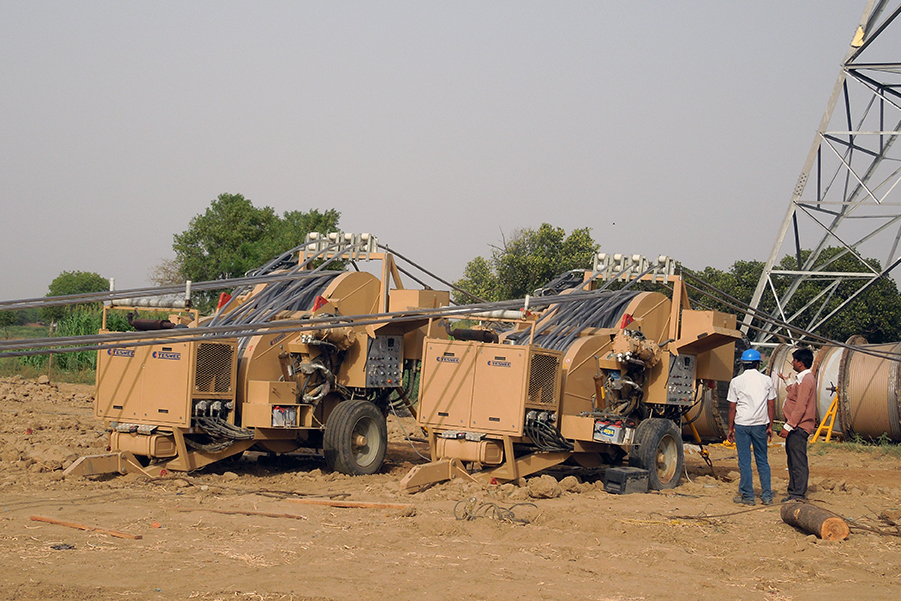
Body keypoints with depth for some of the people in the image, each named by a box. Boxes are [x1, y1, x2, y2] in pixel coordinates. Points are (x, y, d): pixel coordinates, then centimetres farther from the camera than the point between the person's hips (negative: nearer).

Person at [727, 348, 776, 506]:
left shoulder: (736, 382, -2)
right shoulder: (767, 380, 3)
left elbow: (732, 407, -1)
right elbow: (771, 406, 5)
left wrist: (730, 429, 7)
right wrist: (770, 426, 13)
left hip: (742, 424, -2)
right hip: (760, 425, 2)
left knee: (744, 462, 3)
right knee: (762, 461, 11)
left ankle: (747, 496, 6)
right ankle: (767, 496, 9)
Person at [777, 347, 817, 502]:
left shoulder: (806, 380, -16)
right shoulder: (803, 379, 16)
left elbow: (800, 408, -22)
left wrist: (788, 426, -23)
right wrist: (786, 381, 45)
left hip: (799, 428, -11)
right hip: (795, 427, 11)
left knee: (798, 462, -8)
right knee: (793, 461, 15)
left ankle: (798, 495, -6)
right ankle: (793, 491, 21)